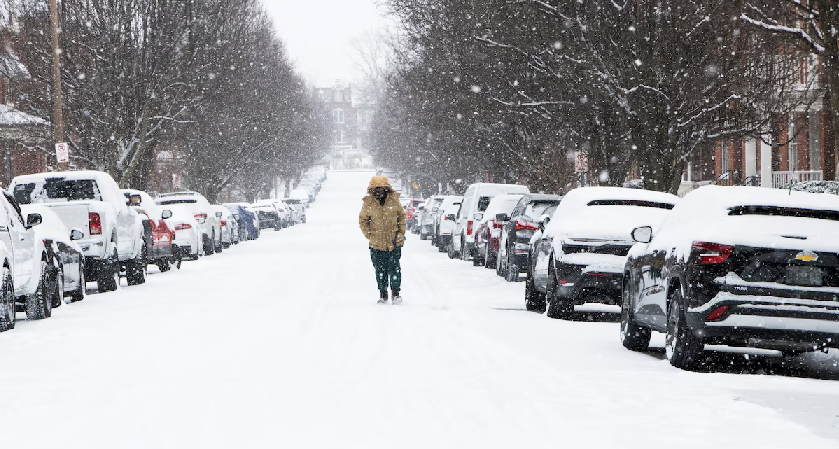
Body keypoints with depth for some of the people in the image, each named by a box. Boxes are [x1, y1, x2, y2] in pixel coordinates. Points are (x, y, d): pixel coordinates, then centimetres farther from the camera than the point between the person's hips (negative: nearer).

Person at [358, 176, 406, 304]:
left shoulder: (394, 200, -2)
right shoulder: (368, 203, -3)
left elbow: (401, 216, 12)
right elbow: (363, 220, 9)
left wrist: (401, 232, 5)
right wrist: (369, 235, 1)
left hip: (394, 242, 0)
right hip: (377, 244, 0)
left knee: (394, 268, -2)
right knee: (380, 269, 6)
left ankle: (395, 292, 10)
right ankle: (383, 293, 18)